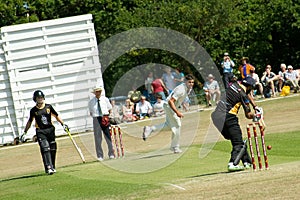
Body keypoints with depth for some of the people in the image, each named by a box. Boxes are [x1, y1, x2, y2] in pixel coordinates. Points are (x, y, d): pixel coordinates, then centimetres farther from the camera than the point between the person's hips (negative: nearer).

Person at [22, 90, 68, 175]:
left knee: (53, 149, 6)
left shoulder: (48, 107, 4)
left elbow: (56, 116, 13)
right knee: (45, 149, -16)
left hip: (50, 130, 3)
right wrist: (25, 132, 12)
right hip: (40, 131, -3)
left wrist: (63, 124, 5)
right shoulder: (33, 110, 1)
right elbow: (30, 122, 11)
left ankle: (52, 167, 22)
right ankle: (48, 168, -22)